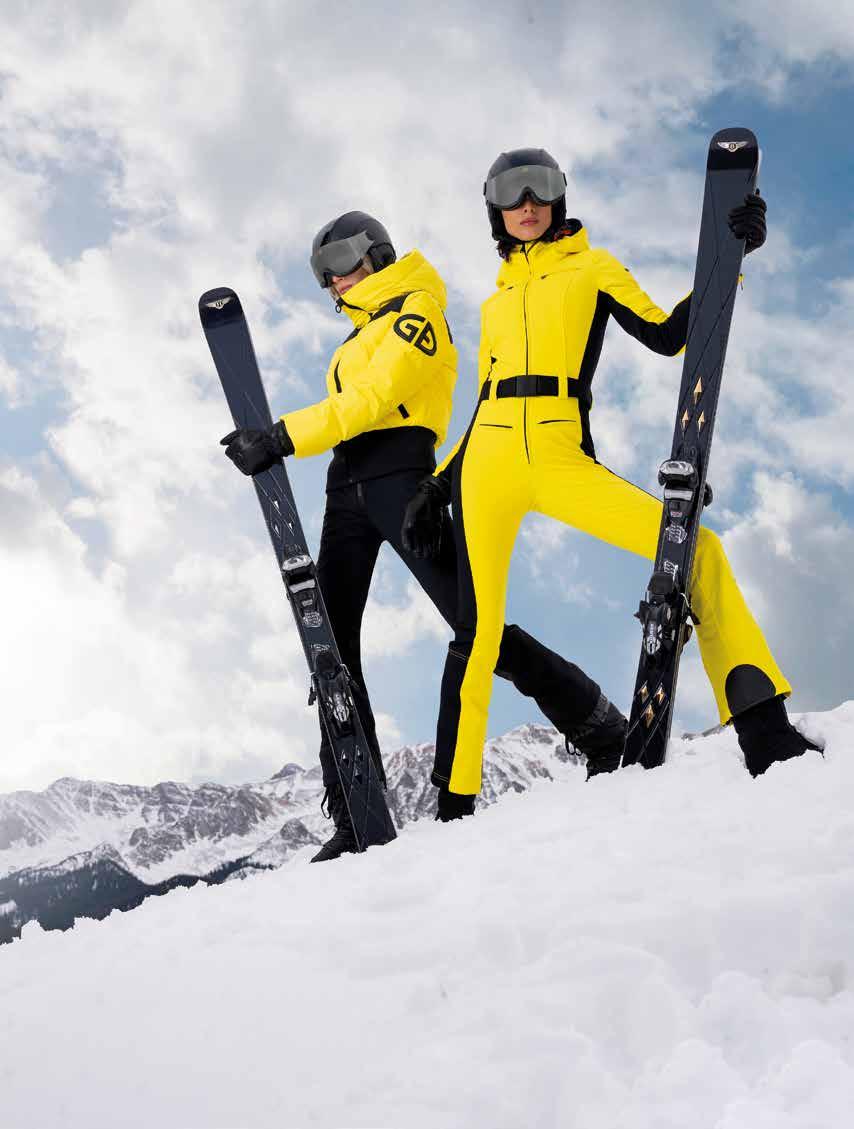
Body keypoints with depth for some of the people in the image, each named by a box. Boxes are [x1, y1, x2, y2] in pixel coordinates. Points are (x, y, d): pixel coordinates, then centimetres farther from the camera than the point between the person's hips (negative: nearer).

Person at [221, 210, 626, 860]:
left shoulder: (415, 309, 4)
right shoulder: (359, 338, 30)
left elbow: (369, 399, -10)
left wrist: (284, 438, -16)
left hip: (397, 473, -8)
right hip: (346, 488, 8)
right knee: (332, 646, -4)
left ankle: (609, 739, -4)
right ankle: (358, 821, -5)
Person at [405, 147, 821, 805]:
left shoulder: (592, 268, 15)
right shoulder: (495, 304, 25)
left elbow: (667, 336, 2)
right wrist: (442, 482, 18)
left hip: (564, 463, -2)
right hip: (489, 464, 2)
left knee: (694, 546, -21)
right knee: (479, 629, -6)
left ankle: (763, 730, -20)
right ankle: (455, 795, 2)